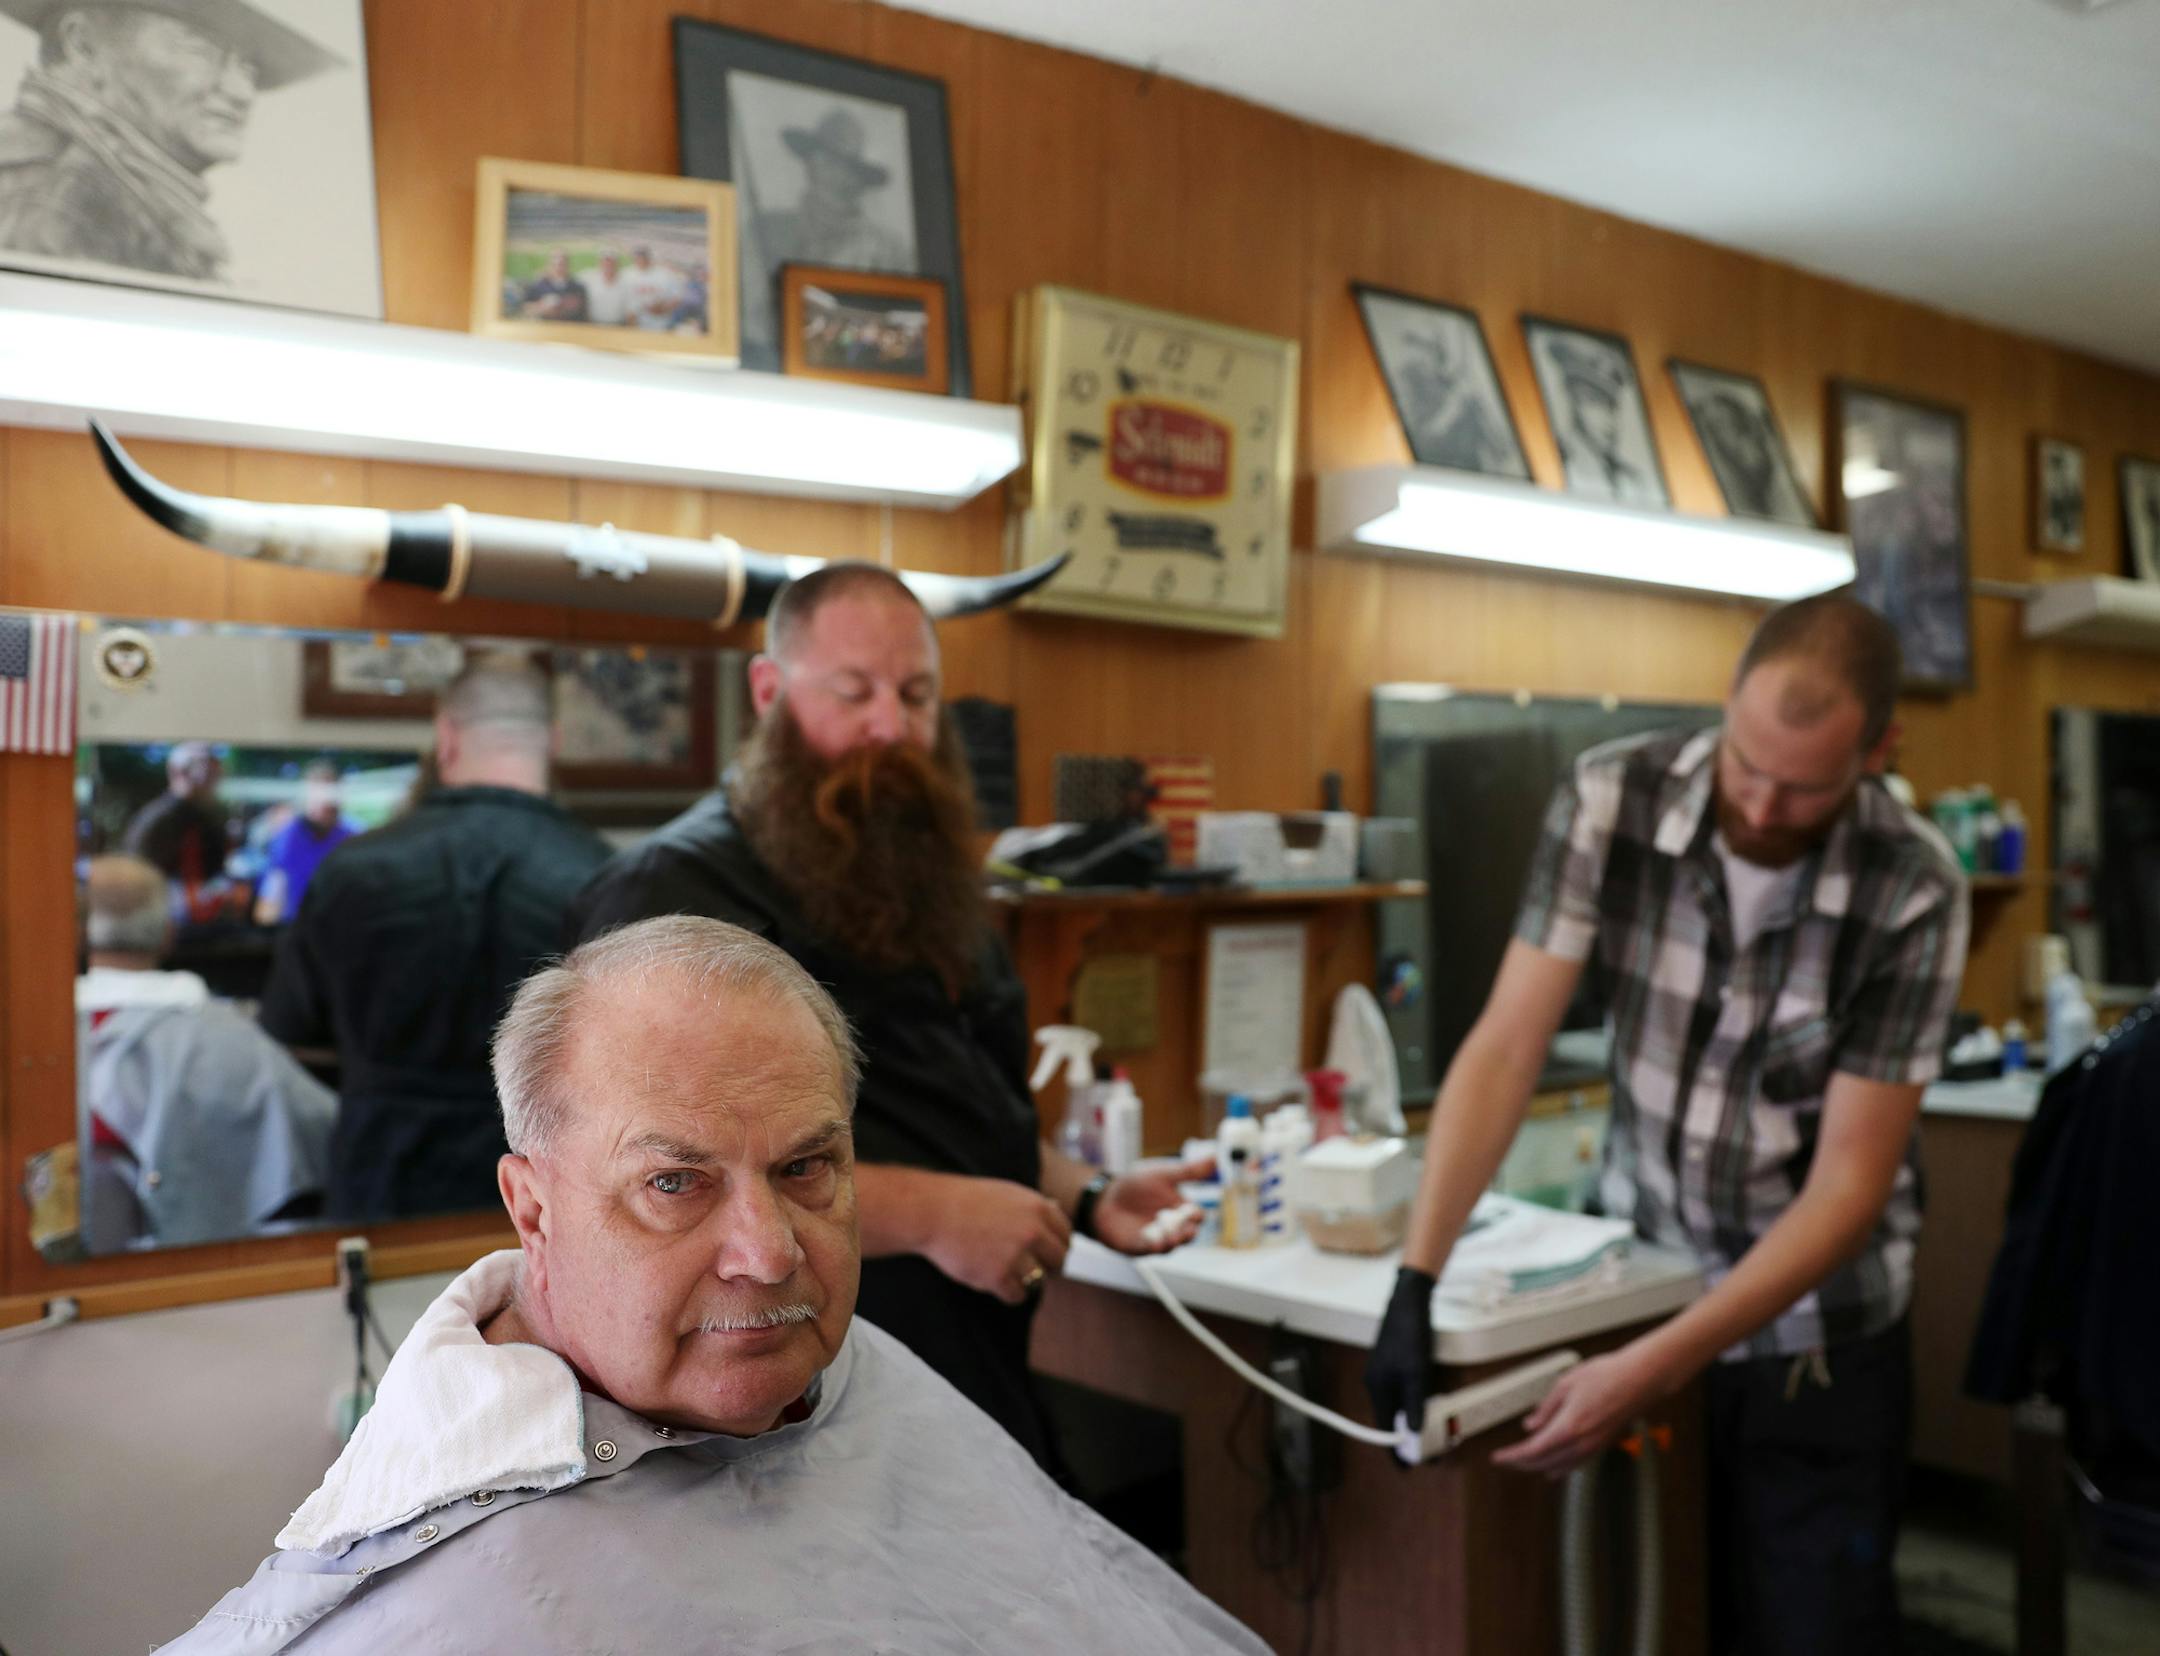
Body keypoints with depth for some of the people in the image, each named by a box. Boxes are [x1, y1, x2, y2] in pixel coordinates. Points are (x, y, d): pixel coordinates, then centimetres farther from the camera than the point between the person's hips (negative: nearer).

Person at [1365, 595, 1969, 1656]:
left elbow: (1849, 1180, -19)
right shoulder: (1611, 799, -16)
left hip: (1815, 1324, -1)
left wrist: (1654, 1368, -26)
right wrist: (1415, 1280, -25)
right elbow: (1506, 1047, -16)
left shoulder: (1915, 891, -19)